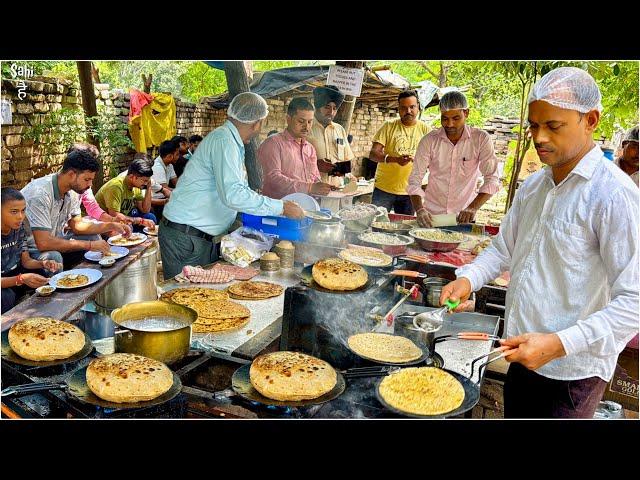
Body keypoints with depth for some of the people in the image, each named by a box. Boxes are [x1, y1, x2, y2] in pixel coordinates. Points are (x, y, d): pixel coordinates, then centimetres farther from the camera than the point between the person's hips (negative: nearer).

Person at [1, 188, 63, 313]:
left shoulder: (20, 227, -6)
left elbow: (26, 261, 0)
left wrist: (44, 264, -21)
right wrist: (21, 279, -40)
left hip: (14, 272, 6)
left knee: (49, 273, -13)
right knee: (6, 296, -35)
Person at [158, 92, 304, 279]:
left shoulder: (232, 142, 15)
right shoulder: (223, 140, -18)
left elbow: (242, 189, 21)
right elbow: (233, 195, -29)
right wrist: (280, 207, -23)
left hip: (207, 238, 10)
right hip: (185, 237, -10)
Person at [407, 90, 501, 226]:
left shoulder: (481, 139, -4)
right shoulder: (429, 140, -2)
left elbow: (492, 179, -8)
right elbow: (415, 180, -4)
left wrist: (472, 208, -22)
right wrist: (419, 209, -20)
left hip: (463, 216, 0)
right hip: (431, 214, 1)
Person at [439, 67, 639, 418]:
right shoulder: (533, 186, 6)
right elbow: (503, 247, 17)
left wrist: (559, 344, -28)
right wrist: (469, 278, -2)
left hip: (572, 375, -7)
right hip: (523, 359, 7)